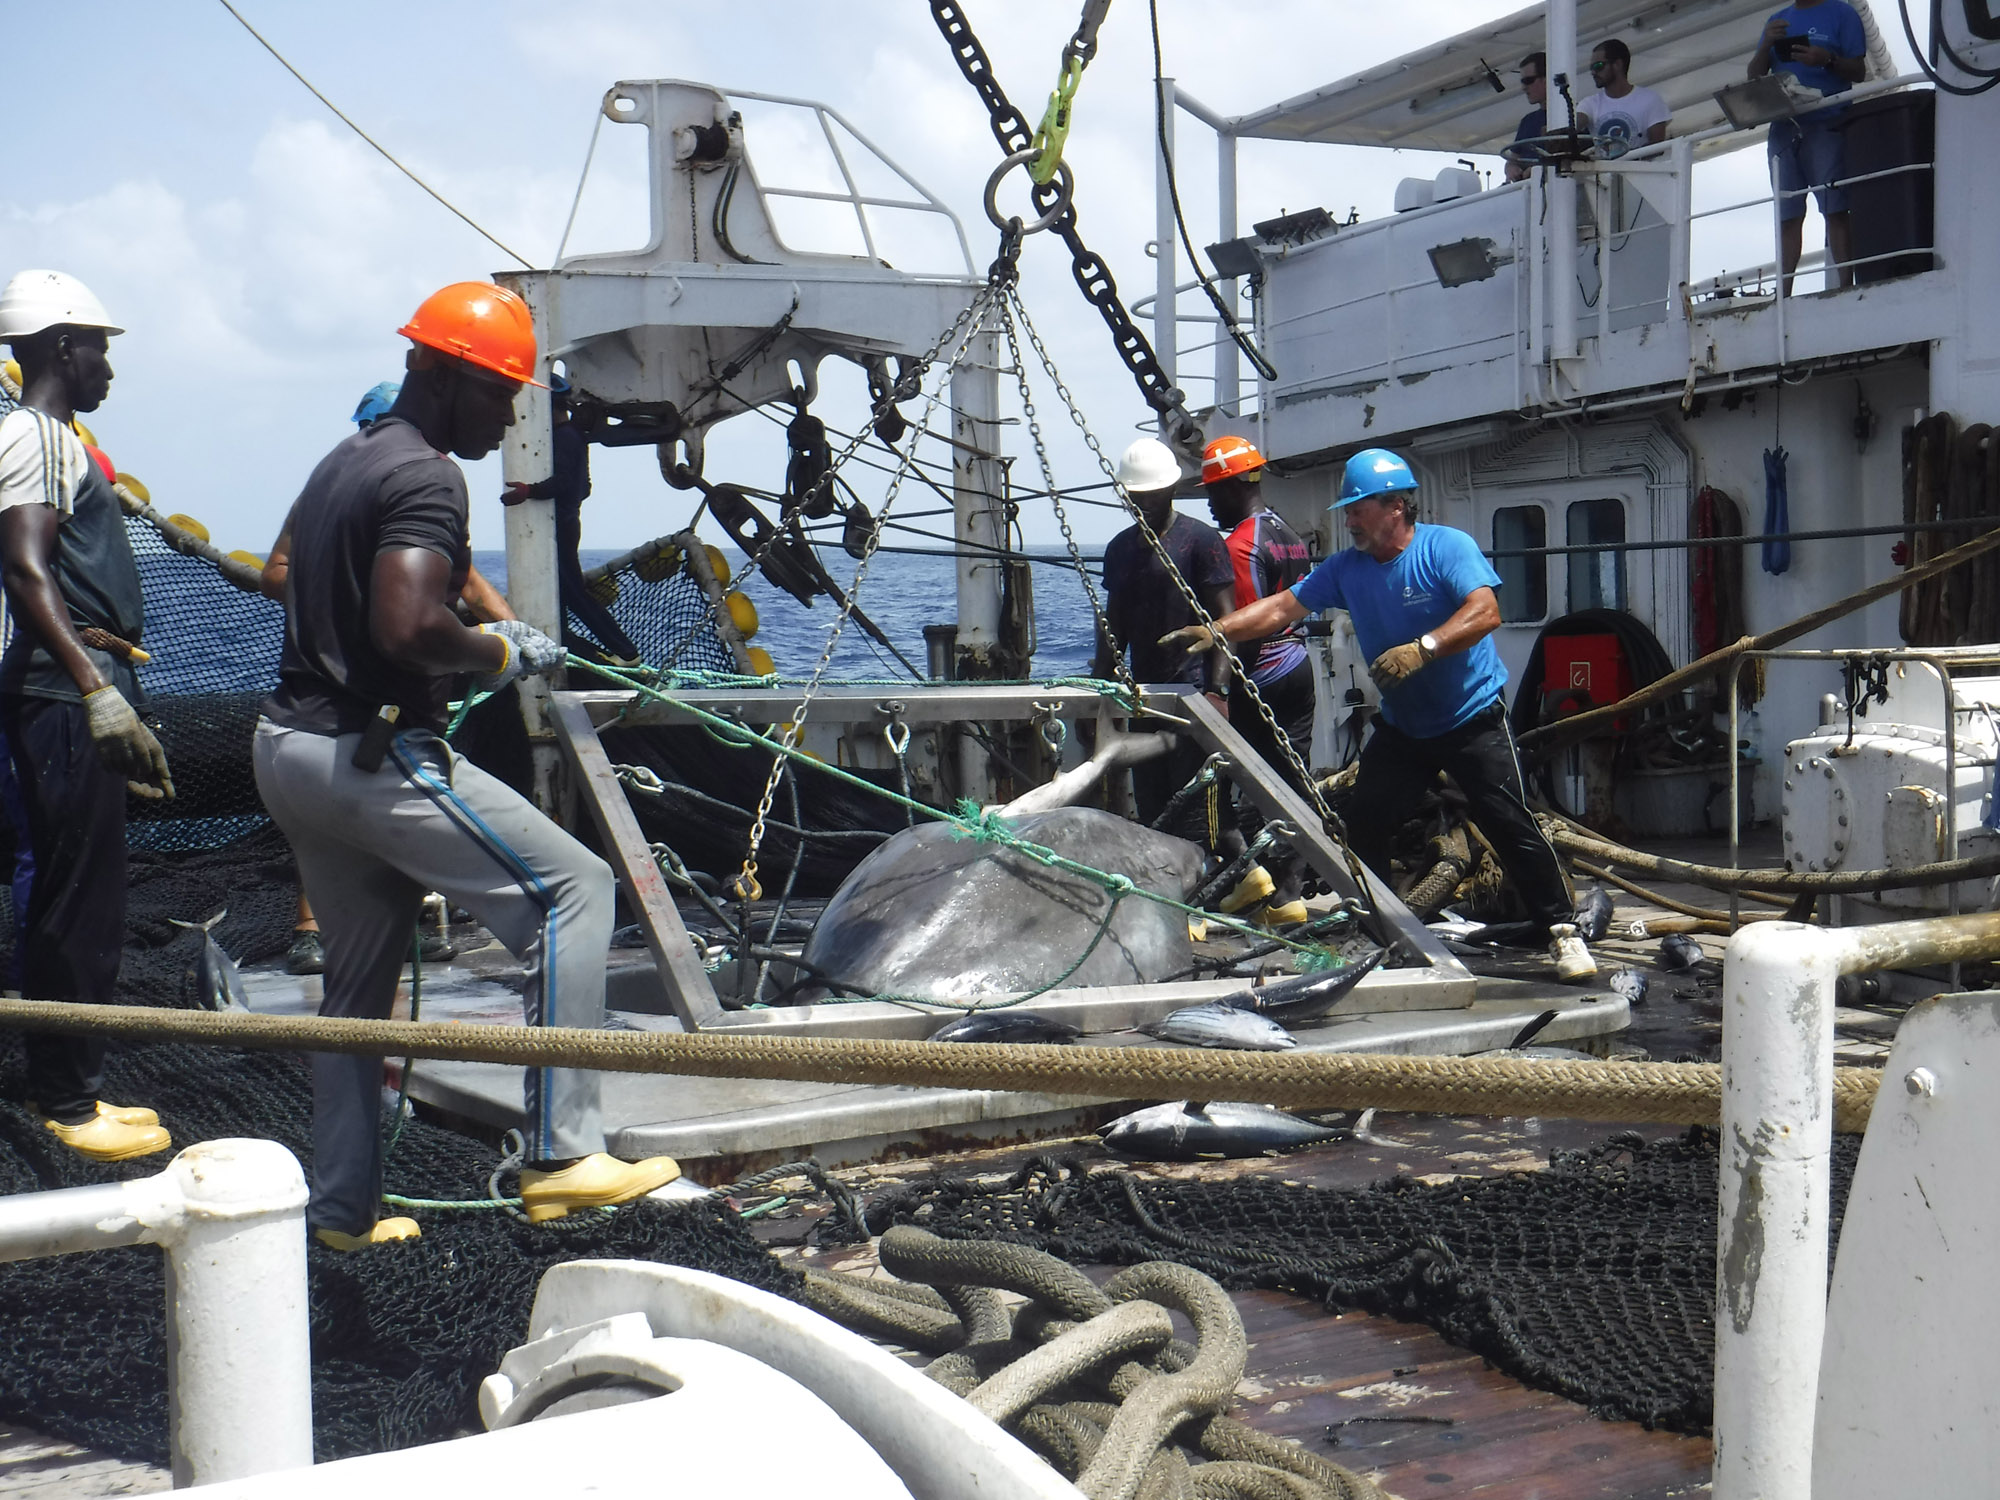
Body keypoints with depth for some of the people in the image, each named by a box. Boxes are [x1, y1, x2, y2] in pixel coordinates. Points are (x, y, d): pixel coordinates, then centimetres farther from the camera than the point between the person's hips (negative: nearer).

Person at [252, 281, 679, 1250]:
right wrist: (496, 655, -10)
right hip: (372, 756, -10)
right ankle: (561, 1154, -9)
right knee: (571, 889, -6)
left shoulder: (341, 466, 17)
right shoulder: (425, 478, -14)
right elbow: (407, 627, -29)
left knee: (358, 978, 18)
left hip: (288, 743, 10)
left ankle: (341, 1208, 24)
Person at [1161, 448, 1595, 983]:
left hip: (1471, 719, -6)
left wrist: (1422, 648, -40)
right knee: (1363, 824, 2)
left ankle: (1562, 931, -1)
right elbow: (1284, 605, 1)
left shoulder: (1447, 547, -15)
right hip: (1400, 726, 6)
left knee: (1510, 825, -10)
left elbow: (1485, 612, -28)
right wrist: (1217, 631, -11)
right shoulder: (1347, 567, 1)